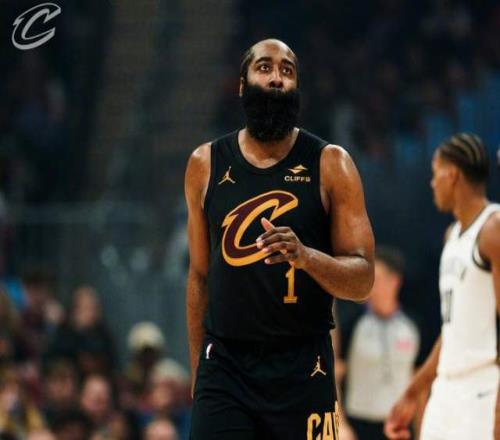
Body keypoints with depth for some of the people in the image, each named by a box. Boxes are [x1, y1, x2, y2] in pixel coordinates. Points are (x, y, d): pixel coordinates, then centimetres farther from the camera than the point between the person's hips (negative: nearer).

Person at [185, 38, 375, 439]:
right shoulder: (206, 164, 6)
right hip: (225, 365, 1)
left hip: (303, 369, -1)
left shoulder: (330, 164, -1)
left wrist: (305, 256, -24)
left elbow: (362, 280, -4)